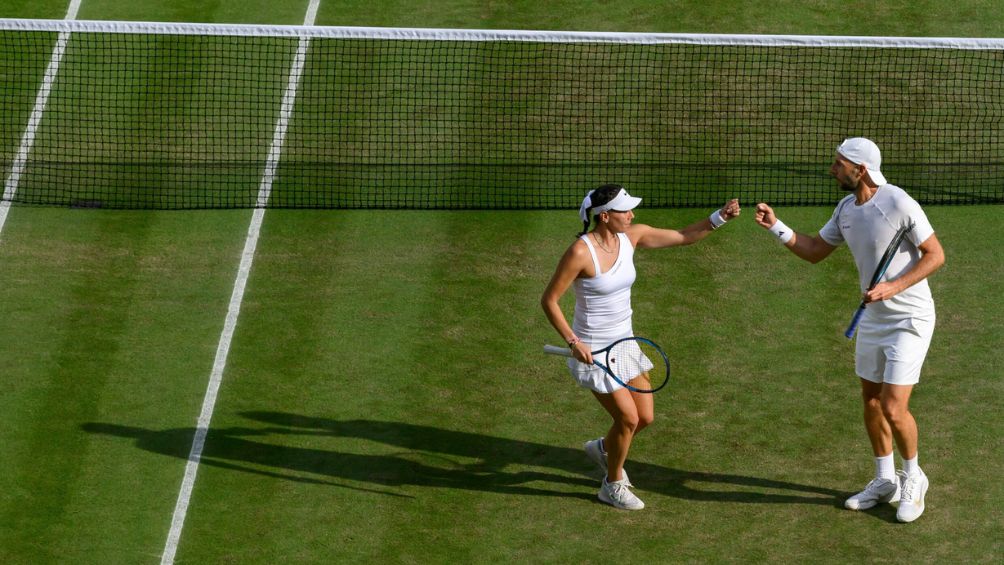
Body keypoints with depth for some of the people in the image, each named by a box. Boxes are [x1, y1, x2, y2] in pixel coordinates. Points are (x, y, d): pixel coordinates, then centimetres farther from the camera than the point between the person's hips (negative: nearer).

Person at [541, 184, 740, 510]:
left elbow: (684, 237, 6)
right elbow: (549, 300, -16)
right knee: (628, 418, -6)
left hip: (624, 344, 7)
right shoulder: (581, 253, -24)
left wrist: (719, 217, -7)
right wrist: (573, 342, -23)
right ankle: (612, 486, 19)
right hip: (593, 353, -7)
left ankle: (603, 448, 42)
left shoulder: (632, 237, -4)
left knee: (645, 417, 9)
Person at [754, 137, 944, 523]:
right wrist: (776, 226, 1)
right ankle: (885, 481, 29)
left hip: (909, 320, -8)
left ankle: (913, 477, 14)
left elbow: (935, 255, -17)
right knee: (871, 401, 13)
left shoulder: (898, 204, -21)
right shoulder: (846, 209, 3)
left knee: (893, 409, -10)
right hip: (872, 318, 8)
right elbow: (813, 252, 14)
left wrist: (894, 287, -26)